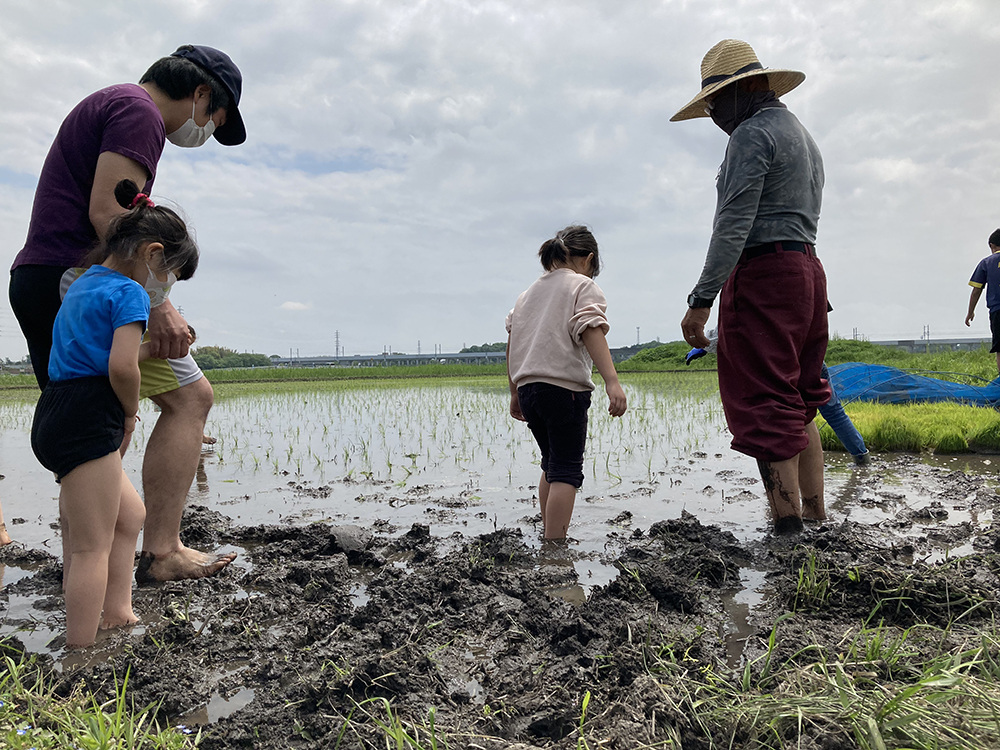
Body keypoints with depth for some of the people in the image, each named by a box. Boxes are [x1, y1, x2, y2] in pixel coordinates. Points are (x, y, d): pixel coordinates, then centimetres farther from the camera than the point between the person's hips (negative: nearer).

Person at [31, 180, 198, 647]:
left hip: (54, 416, 10)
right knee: (93, 545, -5)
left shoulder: (83, 284, 20)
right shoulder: (130, 293, -10)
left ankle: (117, 614, 24)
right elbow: (121, 367, -21)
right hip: (86, 421, -10)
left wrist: (153, 346, 20)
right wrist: (131, 413, -5)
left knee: (130, 514, 20)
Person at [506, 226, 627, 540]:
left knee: (552, 465, 20)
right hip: (564, 388, -7)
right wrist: (612, 381, -26)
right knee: (566, 470, -5)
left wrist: (515, 394, 24)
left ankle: (548, 533, 24)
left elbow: (512, 344, 18)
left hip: (527, 388, 7)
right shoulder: (584, 286, 2)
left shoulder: (529, 292, 21)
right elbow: (590, 331, -16)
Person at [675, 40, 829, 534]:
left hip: (763, 272, -10)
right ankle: (818, 521, 18)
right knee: (800, 408, 14)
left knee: (766, 409, -9)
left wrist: (702, 299, -21)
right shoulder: (802, 136, 25)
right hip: (808, 270, 10)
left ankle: (788, 526, -9)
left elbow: (733, 224, -18)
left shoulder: (752, 134, -6)